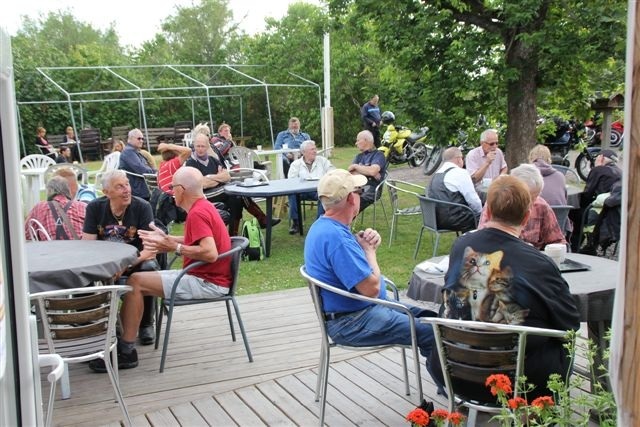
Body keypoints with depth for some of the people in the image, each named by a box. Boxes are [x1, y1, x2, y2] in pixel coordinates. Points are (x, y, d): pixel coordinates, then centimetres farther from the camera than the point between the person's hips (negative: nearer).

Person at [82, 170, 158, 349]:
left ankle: (146, 324, -12)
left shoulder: (142, 206, -14)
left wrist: (132, 262, -39)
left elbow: (150, 248, -18)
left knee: (148, 268, -33)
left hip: (136, 259, -1)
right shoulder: (94, 207, -7)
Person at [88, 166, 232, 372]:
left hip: (208, 283, -11)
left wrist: (175, 248, -21)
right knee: (139, 280, 11)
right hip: (203, 277, 11)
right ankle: (119, 340, 10)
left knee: (136, 281, -12)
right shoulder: (203, 207, 12)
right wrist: (166, 239, 13)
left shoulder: (197, 213, -19)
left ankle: (126, 351, -5)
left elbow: (210, 253, -31)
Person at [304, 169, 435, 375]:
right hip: (353, 323, -11)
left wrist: (368, 243, -3)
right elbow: (371, 288, -26)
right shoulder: (335, 237, -27)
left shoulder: (324, 226, 6)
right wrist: (369, 249, -10)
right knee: (431, 334, -13)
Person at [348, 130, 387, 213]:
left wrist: (356, 166, -1)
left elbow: (372, 171, -15)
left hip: (371, 188, -6)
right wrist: (366, 171, -6)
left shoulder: (378, 155, 4)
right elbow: (350, 171, 8)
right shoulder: (359, 156, 25)